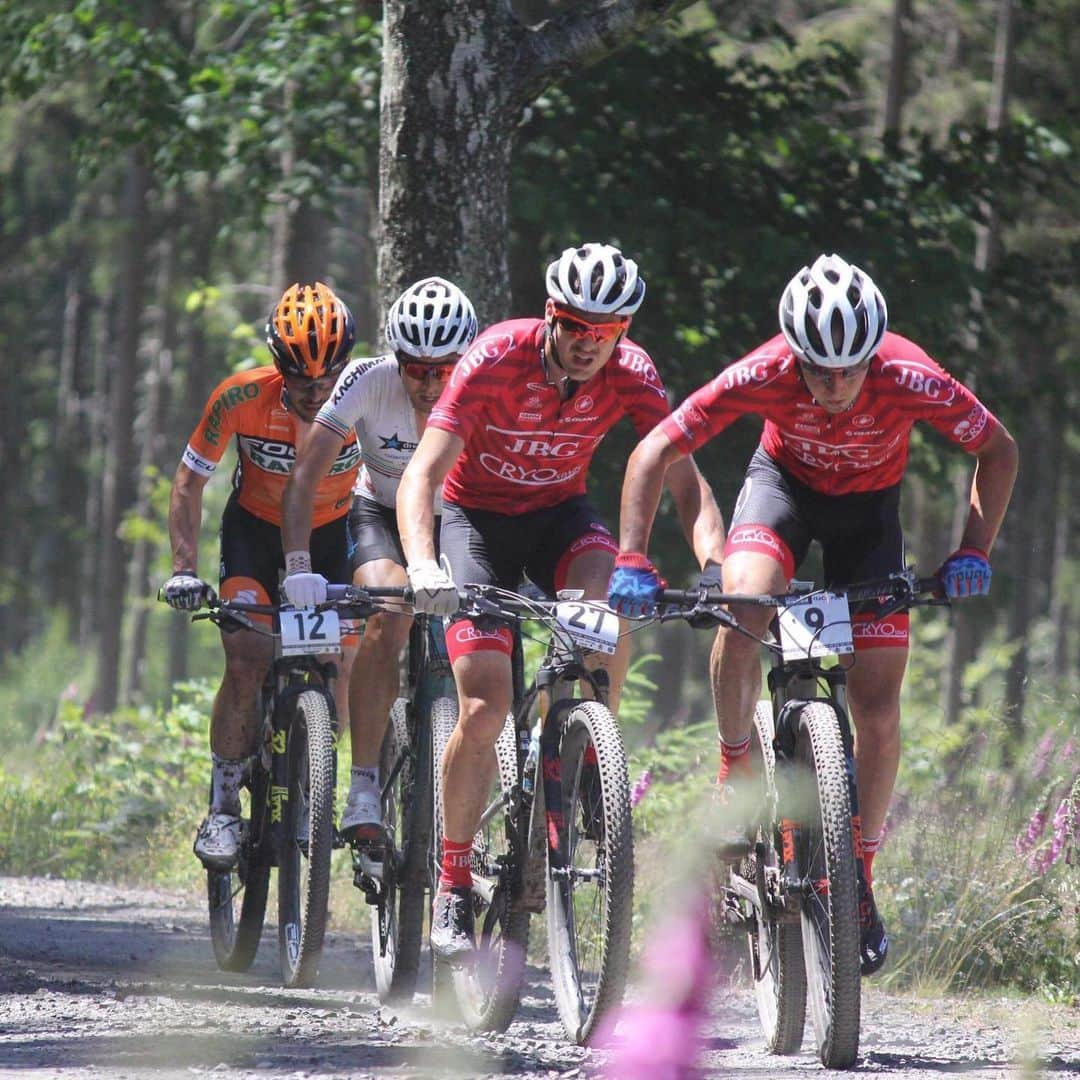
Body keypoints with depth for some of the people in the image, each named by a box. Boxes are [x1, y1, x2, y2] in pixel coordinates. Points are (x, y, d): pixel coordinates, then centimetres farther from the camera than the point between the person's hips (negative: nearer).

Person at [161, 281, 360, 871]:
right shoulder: (241, 398, -26)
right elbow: (189, 482, -14)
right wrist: (184, 569, -23)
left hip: (330, 535, 1)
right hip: (255, 531, -1)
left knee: (339, 671, -11)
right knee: (248, 662, -21)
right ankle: (223, 806, -8)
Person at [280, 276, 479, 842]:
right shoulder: (368, 381, -27)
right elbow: (305, 477, -28)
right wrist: (298, 564, -40)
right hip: (381, 515, -1)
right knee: (388, 617, -30)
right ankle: (363, 791, -26)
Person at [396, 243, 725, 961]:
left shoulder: (631, 373, -19)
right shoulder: (496, 359, -28)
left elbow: (683, 477, -20)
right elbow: (421, 475, -33)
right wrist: (423, 566, -50)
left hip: (560, 512, 2)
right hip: (476, 516, -2)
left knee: (610, 603, -32)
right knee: (485, 706, -16)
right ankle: (454, 883, -1)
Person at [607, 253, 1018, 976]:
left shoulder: (911, 380, -34)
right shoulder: (764, 375, -33)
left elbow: (999, 451, -17)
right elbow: (655, 452, -26)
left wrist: (973, 552, -28)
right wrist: (633, 562, -36)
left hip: (869, 508, 0)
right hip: (784, 483, 0)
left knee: (878, 711, -7)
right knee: (742, 605, -33)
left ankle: (859, 881, 10)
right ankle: (736, 772, -12)